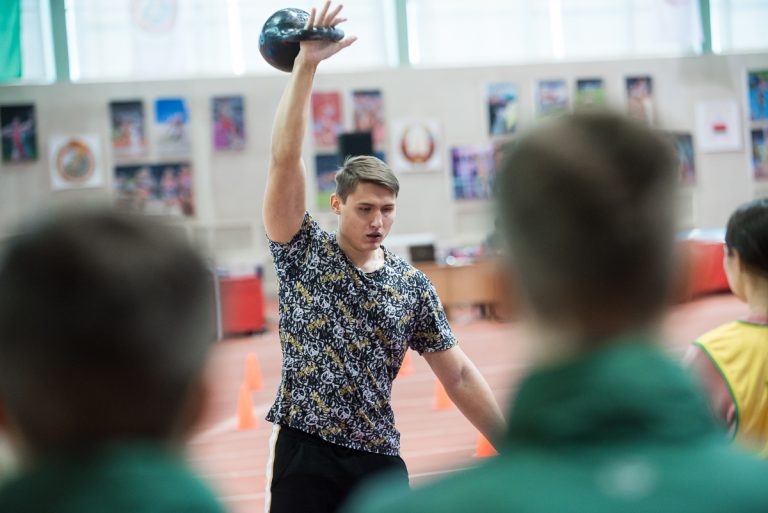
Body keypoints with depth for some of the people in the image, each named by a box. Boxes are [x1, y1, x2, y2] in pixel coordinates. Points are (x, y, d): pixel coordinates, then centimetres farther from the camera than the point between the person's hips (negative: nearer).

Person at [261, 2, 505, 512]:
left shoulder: (414, 286, 6)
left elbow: (459, 376, 8)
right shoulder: (303, 253, -1)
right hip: (305, 455, -2)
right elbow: (285, 160, -12)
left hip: (380, 461, 3)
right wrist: (305, 65, -17)